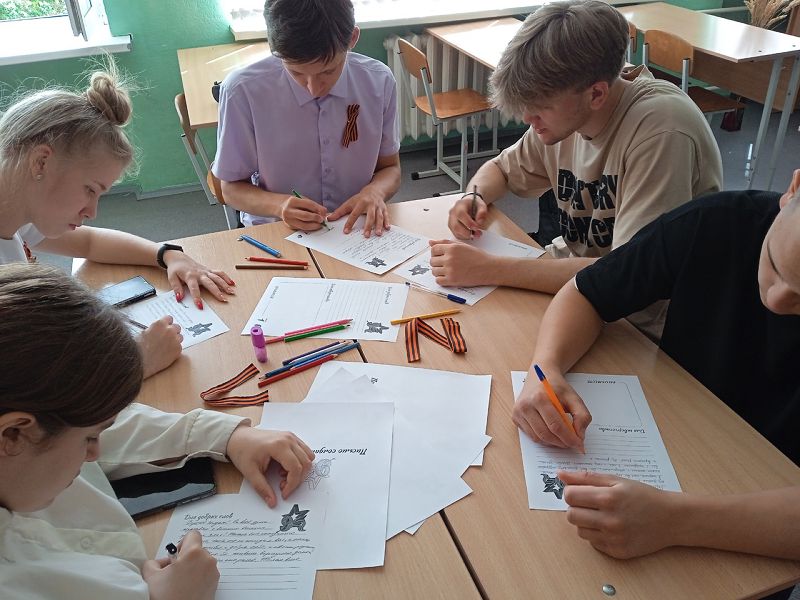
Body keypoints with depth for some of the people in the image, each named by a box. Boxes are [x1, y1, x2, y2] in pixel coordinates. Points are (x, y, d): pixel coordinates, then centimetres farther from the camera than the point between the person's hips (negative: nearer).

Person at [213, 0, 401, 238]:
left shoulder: (379, 81, -6)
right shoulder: (241, 91, -14)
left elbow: (390, 168, 6)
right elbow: (233, 188, -2)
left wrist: (375, 191, -15)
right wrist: (280, 205, -21)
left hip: (357, 230, 2)